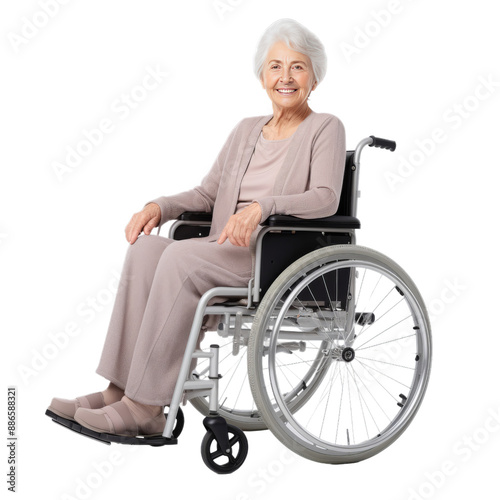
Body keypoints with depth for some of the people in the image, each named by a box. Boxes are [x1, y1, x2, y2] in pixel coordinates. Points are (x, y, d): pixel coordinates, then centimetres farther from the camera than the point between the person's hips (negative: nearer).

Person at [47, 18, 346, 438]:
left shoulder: (325, 129, 4)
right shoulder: (247, 130, 23)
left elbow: (326, 198, -12)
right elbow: (207, 193, 20)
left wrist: (260, 207, -27)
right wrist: (159, 206, 0)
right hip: (230, 249, 6)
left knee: (182, 257, -30)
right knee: (146, 249, -20)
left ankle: (146, 407, -30)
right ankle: (118, 390, -23)